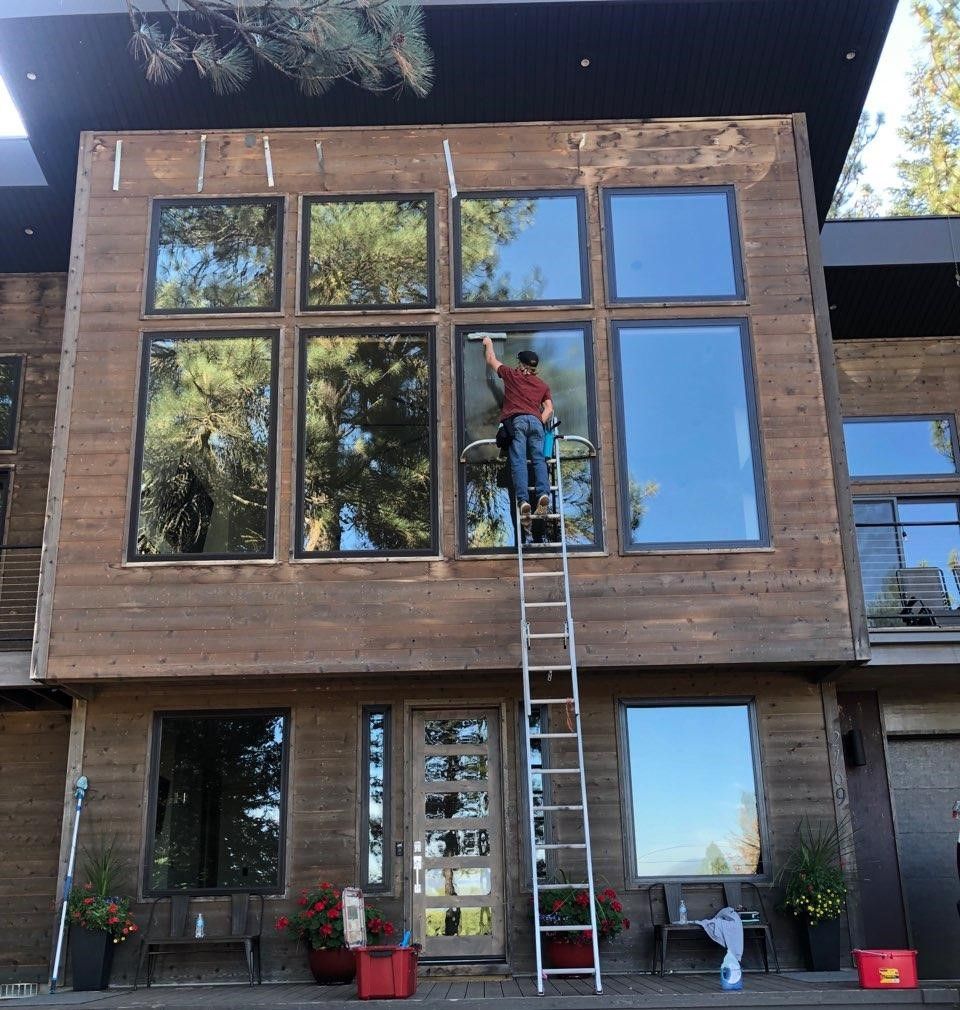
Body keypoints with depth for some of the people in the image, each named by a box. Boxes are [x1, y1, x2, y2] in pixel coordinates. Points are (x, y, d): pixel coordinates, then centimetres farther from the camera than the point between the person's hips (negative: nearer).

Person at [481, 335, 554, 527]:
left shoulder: (511, 375, 20)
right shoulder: (543, 385, 26)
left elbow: (491, 360, 35)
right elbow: (549, 408, 14)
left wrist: (488, 344, 50)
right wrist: (540, 422, 14)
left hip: (516, 420, -3)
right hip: (536, 421, 3)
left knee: (518, 461, -14)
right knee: (539, 459, -6)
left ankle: (523, 500, -29)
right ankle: (543, 494, -31)